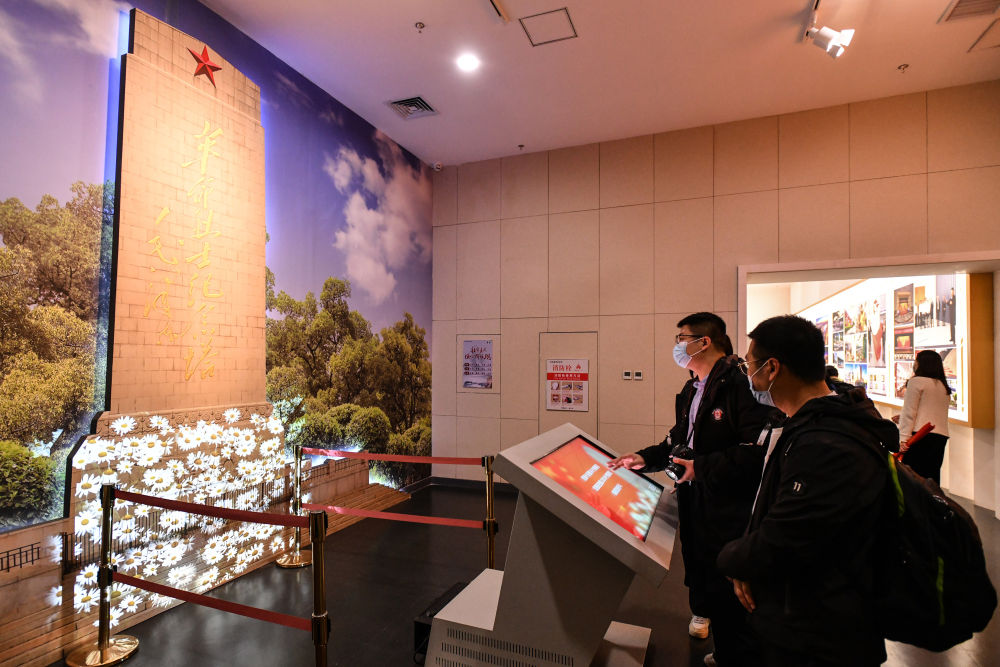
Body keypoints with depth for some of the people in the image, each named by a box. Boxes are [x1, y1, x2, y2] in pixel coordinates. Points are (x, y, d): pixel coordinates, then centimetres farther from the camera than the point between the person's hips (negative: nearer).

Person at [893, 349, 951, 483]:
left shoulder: (917, 381, -4)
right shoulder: (944, 386, 18)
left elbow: (909, 412, -10)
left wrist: (903, 438, -13)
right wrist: (903, 419, 27)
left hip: (920, 436, -7)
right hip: (941, 435, 7)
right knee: (932, 476, 8)